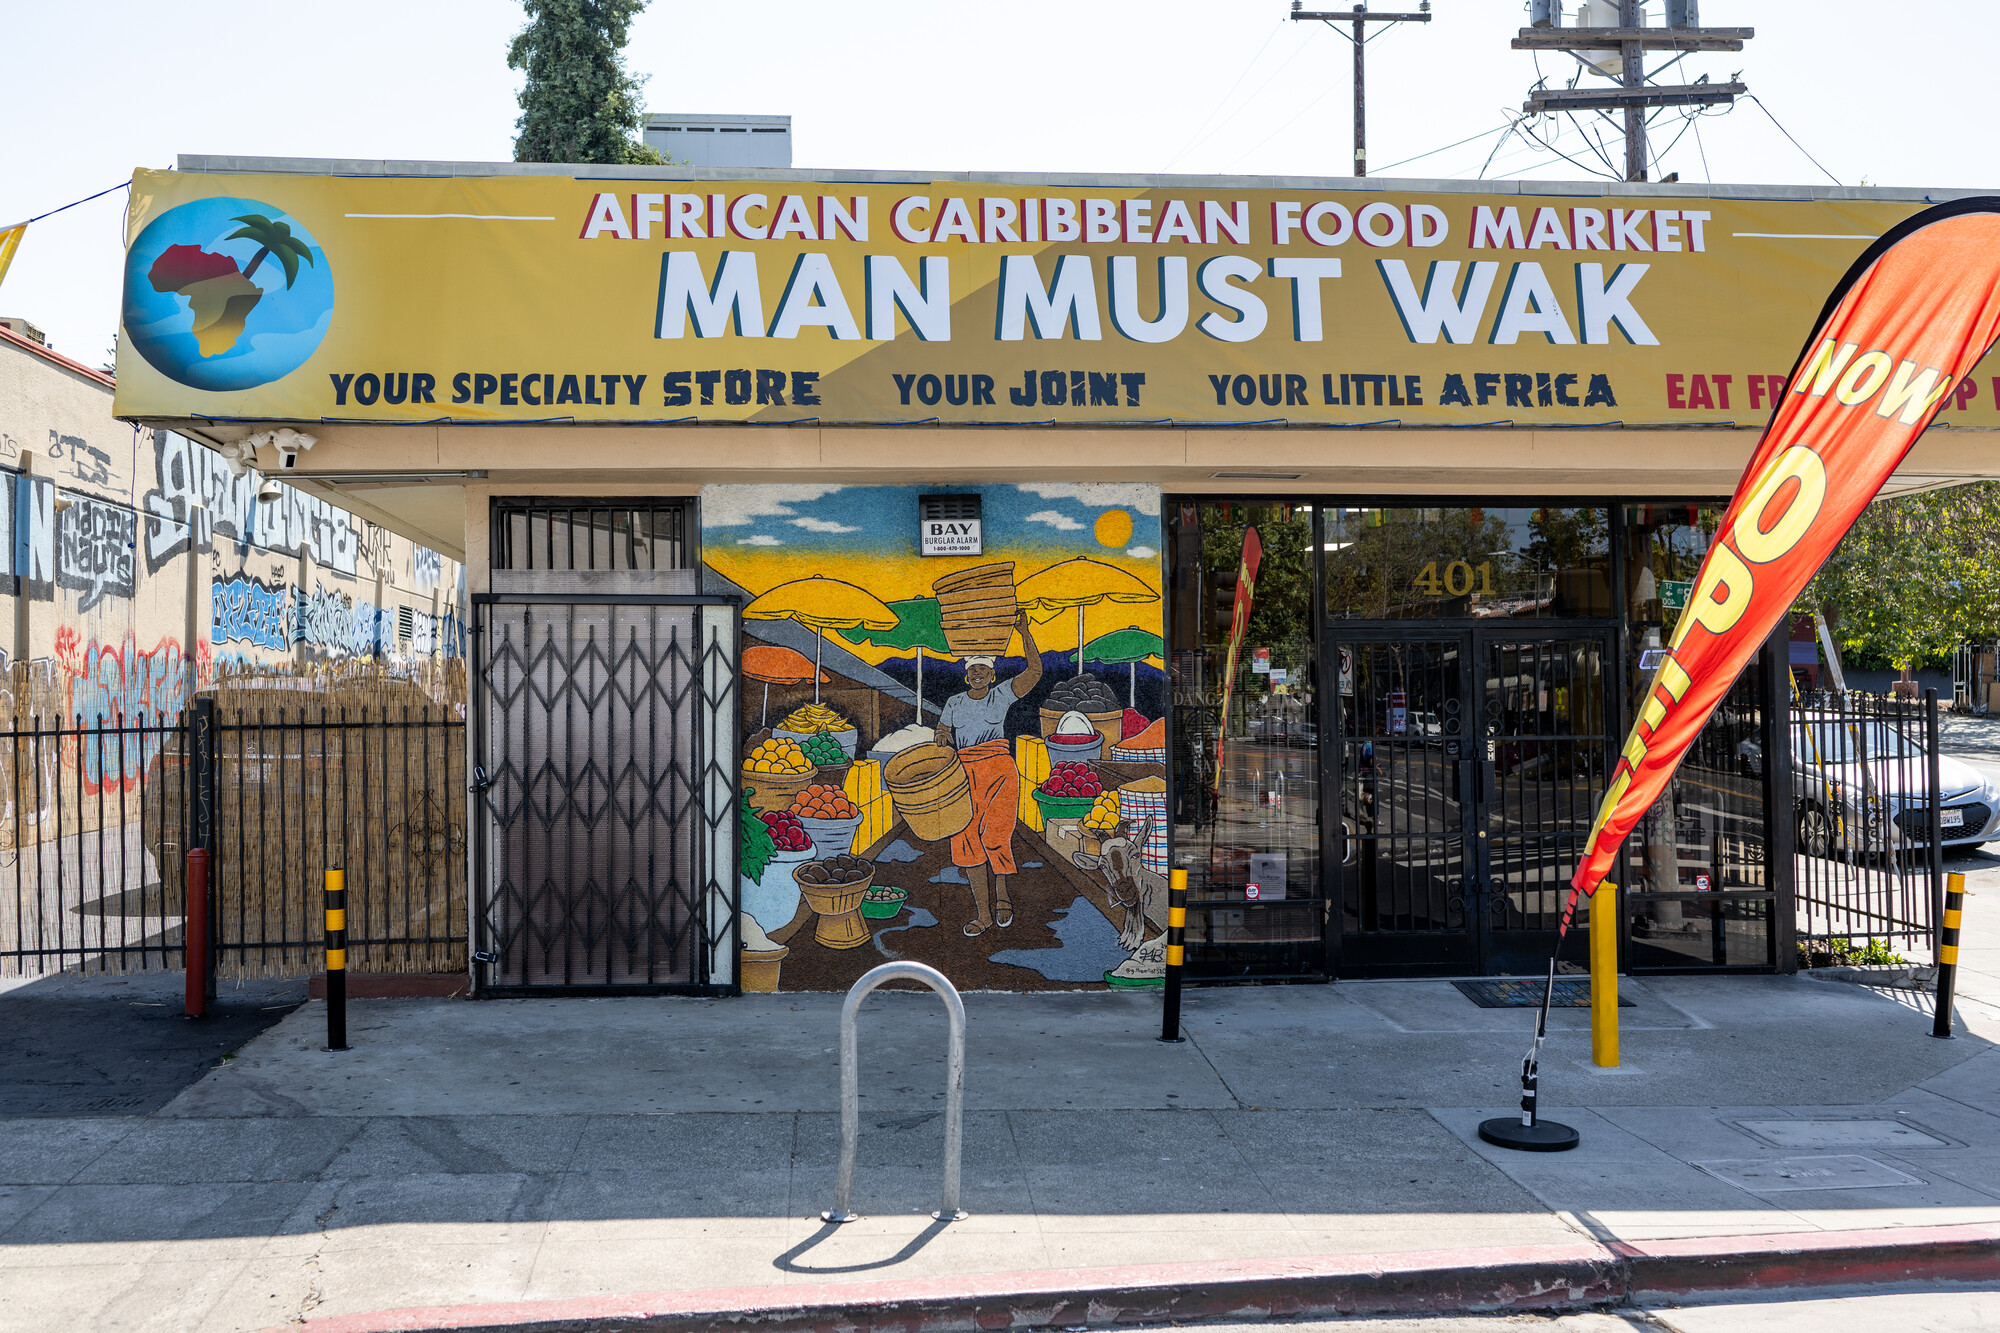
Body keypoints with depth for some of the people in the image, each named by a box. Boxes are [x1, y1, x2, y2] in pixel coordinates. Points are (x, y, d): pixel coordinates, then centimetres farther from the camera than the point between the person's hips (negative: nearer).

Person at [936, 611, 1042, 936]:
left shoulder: (1002, 695, 5)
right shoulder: (954, 703, 15)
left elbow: (1035, 670, -5)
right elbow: (941, 736, 22)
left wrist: (1024, 632, -11)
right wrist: (941, 735, -2)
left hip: (998, 772, -4)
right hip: (964, 775, 4)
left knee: (994, 835, -15)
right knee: (967, 840, -2)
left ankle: (1001, 893, 12)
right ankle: (983, 913, 5)